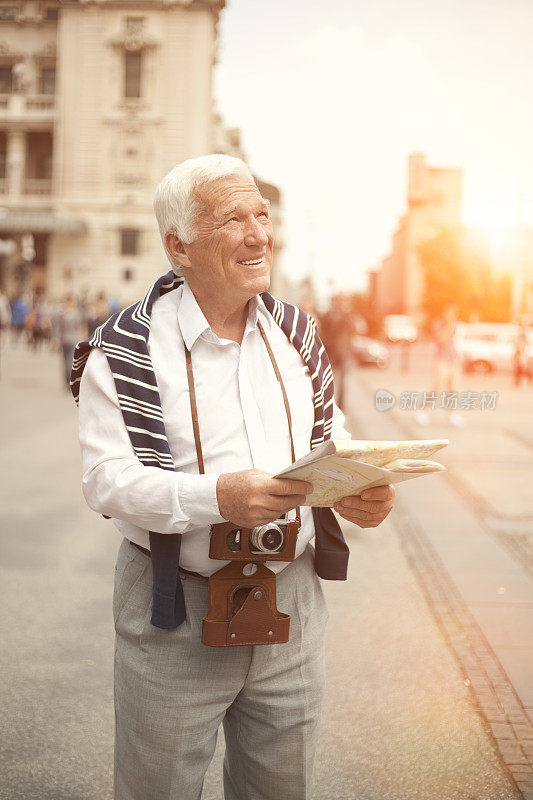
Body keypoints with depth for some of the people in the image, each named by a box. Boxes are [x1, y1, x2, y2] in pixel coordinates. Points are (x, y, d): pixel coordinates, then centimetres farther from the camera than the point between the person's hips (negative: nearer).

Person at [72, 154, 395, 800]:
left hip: (292, 597, 5)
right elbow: (105, 478, -15)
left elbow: (330, 439, 13)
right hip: (176, 609, -4)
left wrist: (359, 489, -10)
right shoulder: (126, 351, -9)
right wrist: (217, 497, -29)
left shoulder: (296, 334, 8)